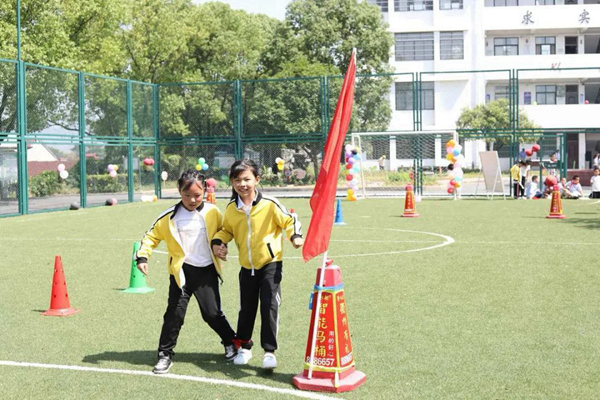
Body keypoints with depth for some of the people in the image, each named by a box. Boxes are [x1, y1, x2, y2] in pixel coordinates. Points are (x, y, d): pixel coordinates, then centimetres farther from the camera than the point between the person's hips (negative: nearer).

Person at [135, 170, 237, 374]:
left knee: (212, 313, 5)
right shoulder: (170, 216, -7)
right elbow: (152, 236, 2)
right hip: (181, 271, 0)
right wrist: (142, 256, -8)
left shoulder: (212, 213, -4)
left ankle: (231, 342, 29)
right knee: (175, 313, -1)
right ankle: (165, 354, 12)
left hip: (207, 271, 0)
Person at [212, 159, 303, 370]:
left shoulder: (269, 204, -14)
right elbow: (226, 229, 15)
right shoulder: (231, 208, -1)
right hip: (247, 267, 4)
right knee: (246, 308, 14)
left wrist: (295, 235, -23)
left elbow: (289, 220, -5)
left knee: (269, 305, -9)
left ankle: (269, 351, 1)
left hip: (270, 263, -4)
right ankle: (243, 346, 33)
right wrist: (218, 242, -3)